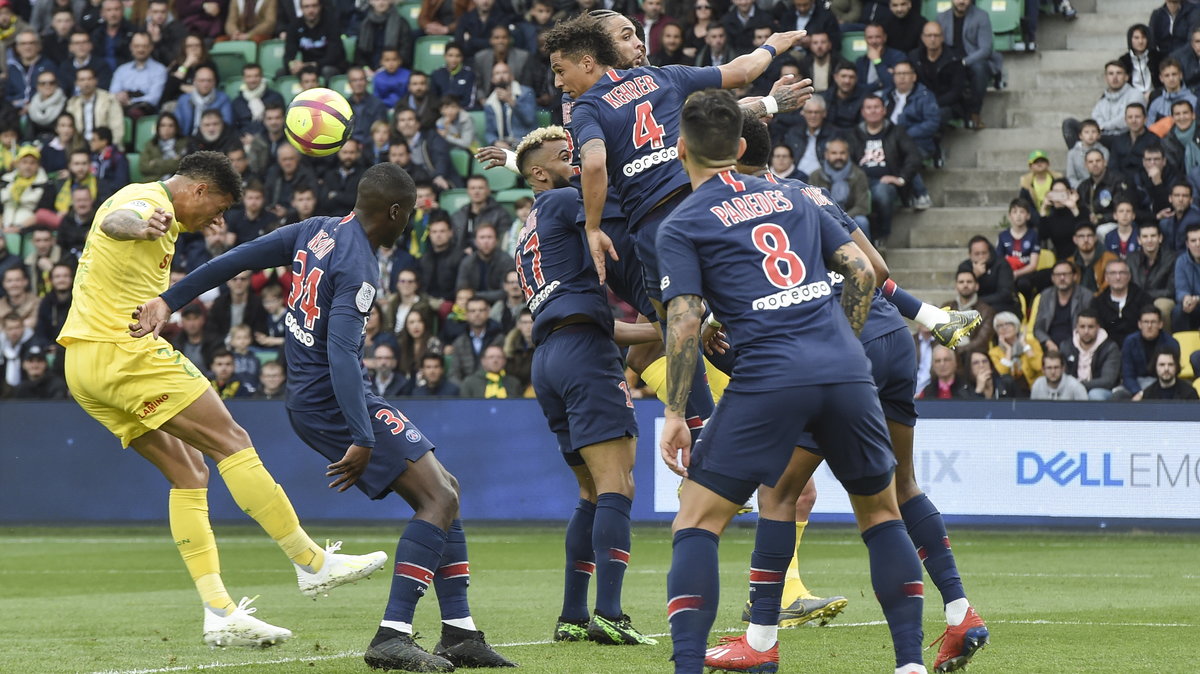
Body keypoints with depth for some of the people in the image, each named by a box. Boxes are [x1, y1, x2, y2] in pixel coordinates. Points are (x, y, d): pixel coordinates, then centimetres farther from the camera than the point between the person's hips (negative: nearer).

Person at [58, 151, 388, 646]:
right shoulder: (146, 201, -12)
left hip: (85, 370, 11)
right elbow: (115, 221, -37)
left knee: (188, 470, 7)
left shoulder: (163, 211, 20)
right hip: (122, 353, -11)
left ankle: (219, 613, -2)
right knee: (231, 442, -7)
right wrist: (139, 226, -60)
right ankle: (312, 563, -4)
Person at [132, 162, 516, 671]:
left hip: (309, 401, 10)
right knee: (439, 498, -14)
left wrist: (168, 301, 18)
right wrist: (362, 440, -32)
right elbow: (341, 354, -28)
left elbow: (234, 260, 11)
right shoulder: (358, 268, -19)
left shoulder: (316, 232, 9)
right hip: (335, 402, -10)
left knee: (444, 490, 12)